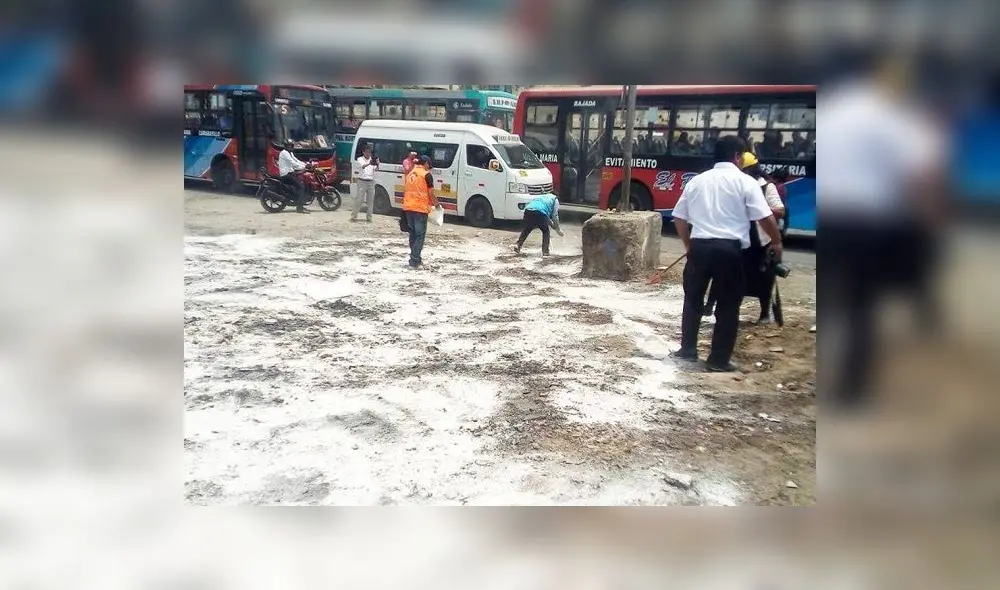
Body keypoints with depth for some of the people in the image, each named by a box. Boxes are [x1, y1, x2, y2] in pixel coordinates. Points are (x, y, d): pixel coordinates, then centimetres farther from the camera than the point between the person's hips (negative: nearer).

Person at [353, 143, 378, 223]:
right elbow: (362, 166, -19)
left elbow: (376, 169, -8)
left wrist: (377, 165, -32)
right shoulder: (360, 159, 1)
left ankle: (369, 217, 12)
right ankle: (353, 216, 1)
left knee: (370, 201, 5)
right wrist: (369, 163, -40)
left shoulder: (373, 160, 8)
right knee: (358, 200, -4)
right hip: (362, 182, -3)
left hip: (371, 182, 3)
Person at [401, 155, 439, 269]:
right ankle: (414, 261, -8)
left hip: (408, 207, 7)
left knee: (413, 233, 16)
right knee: (420, 235, -3)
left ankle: (416, 258, 23)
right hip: (420, 208, -7)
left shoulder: (410, 174, 15)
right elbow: (431, 194, -5)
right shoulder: (427, 175, -4)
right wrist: (436, 204, 12)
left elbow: (405, 191, 18)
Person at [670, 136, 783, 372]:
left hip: (699, 246, 4)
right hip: (729, 248, -4)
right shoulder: (745, 182, -2)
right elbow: (765, 218, -5)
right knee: (728, 305, 6)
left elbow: (679, 218, 15)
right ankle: (719, 359, 9)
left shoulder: (697, 181, 12)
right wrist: (777, 242, 11)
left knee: (693, 299, 19)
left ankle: (687, 349, 25)